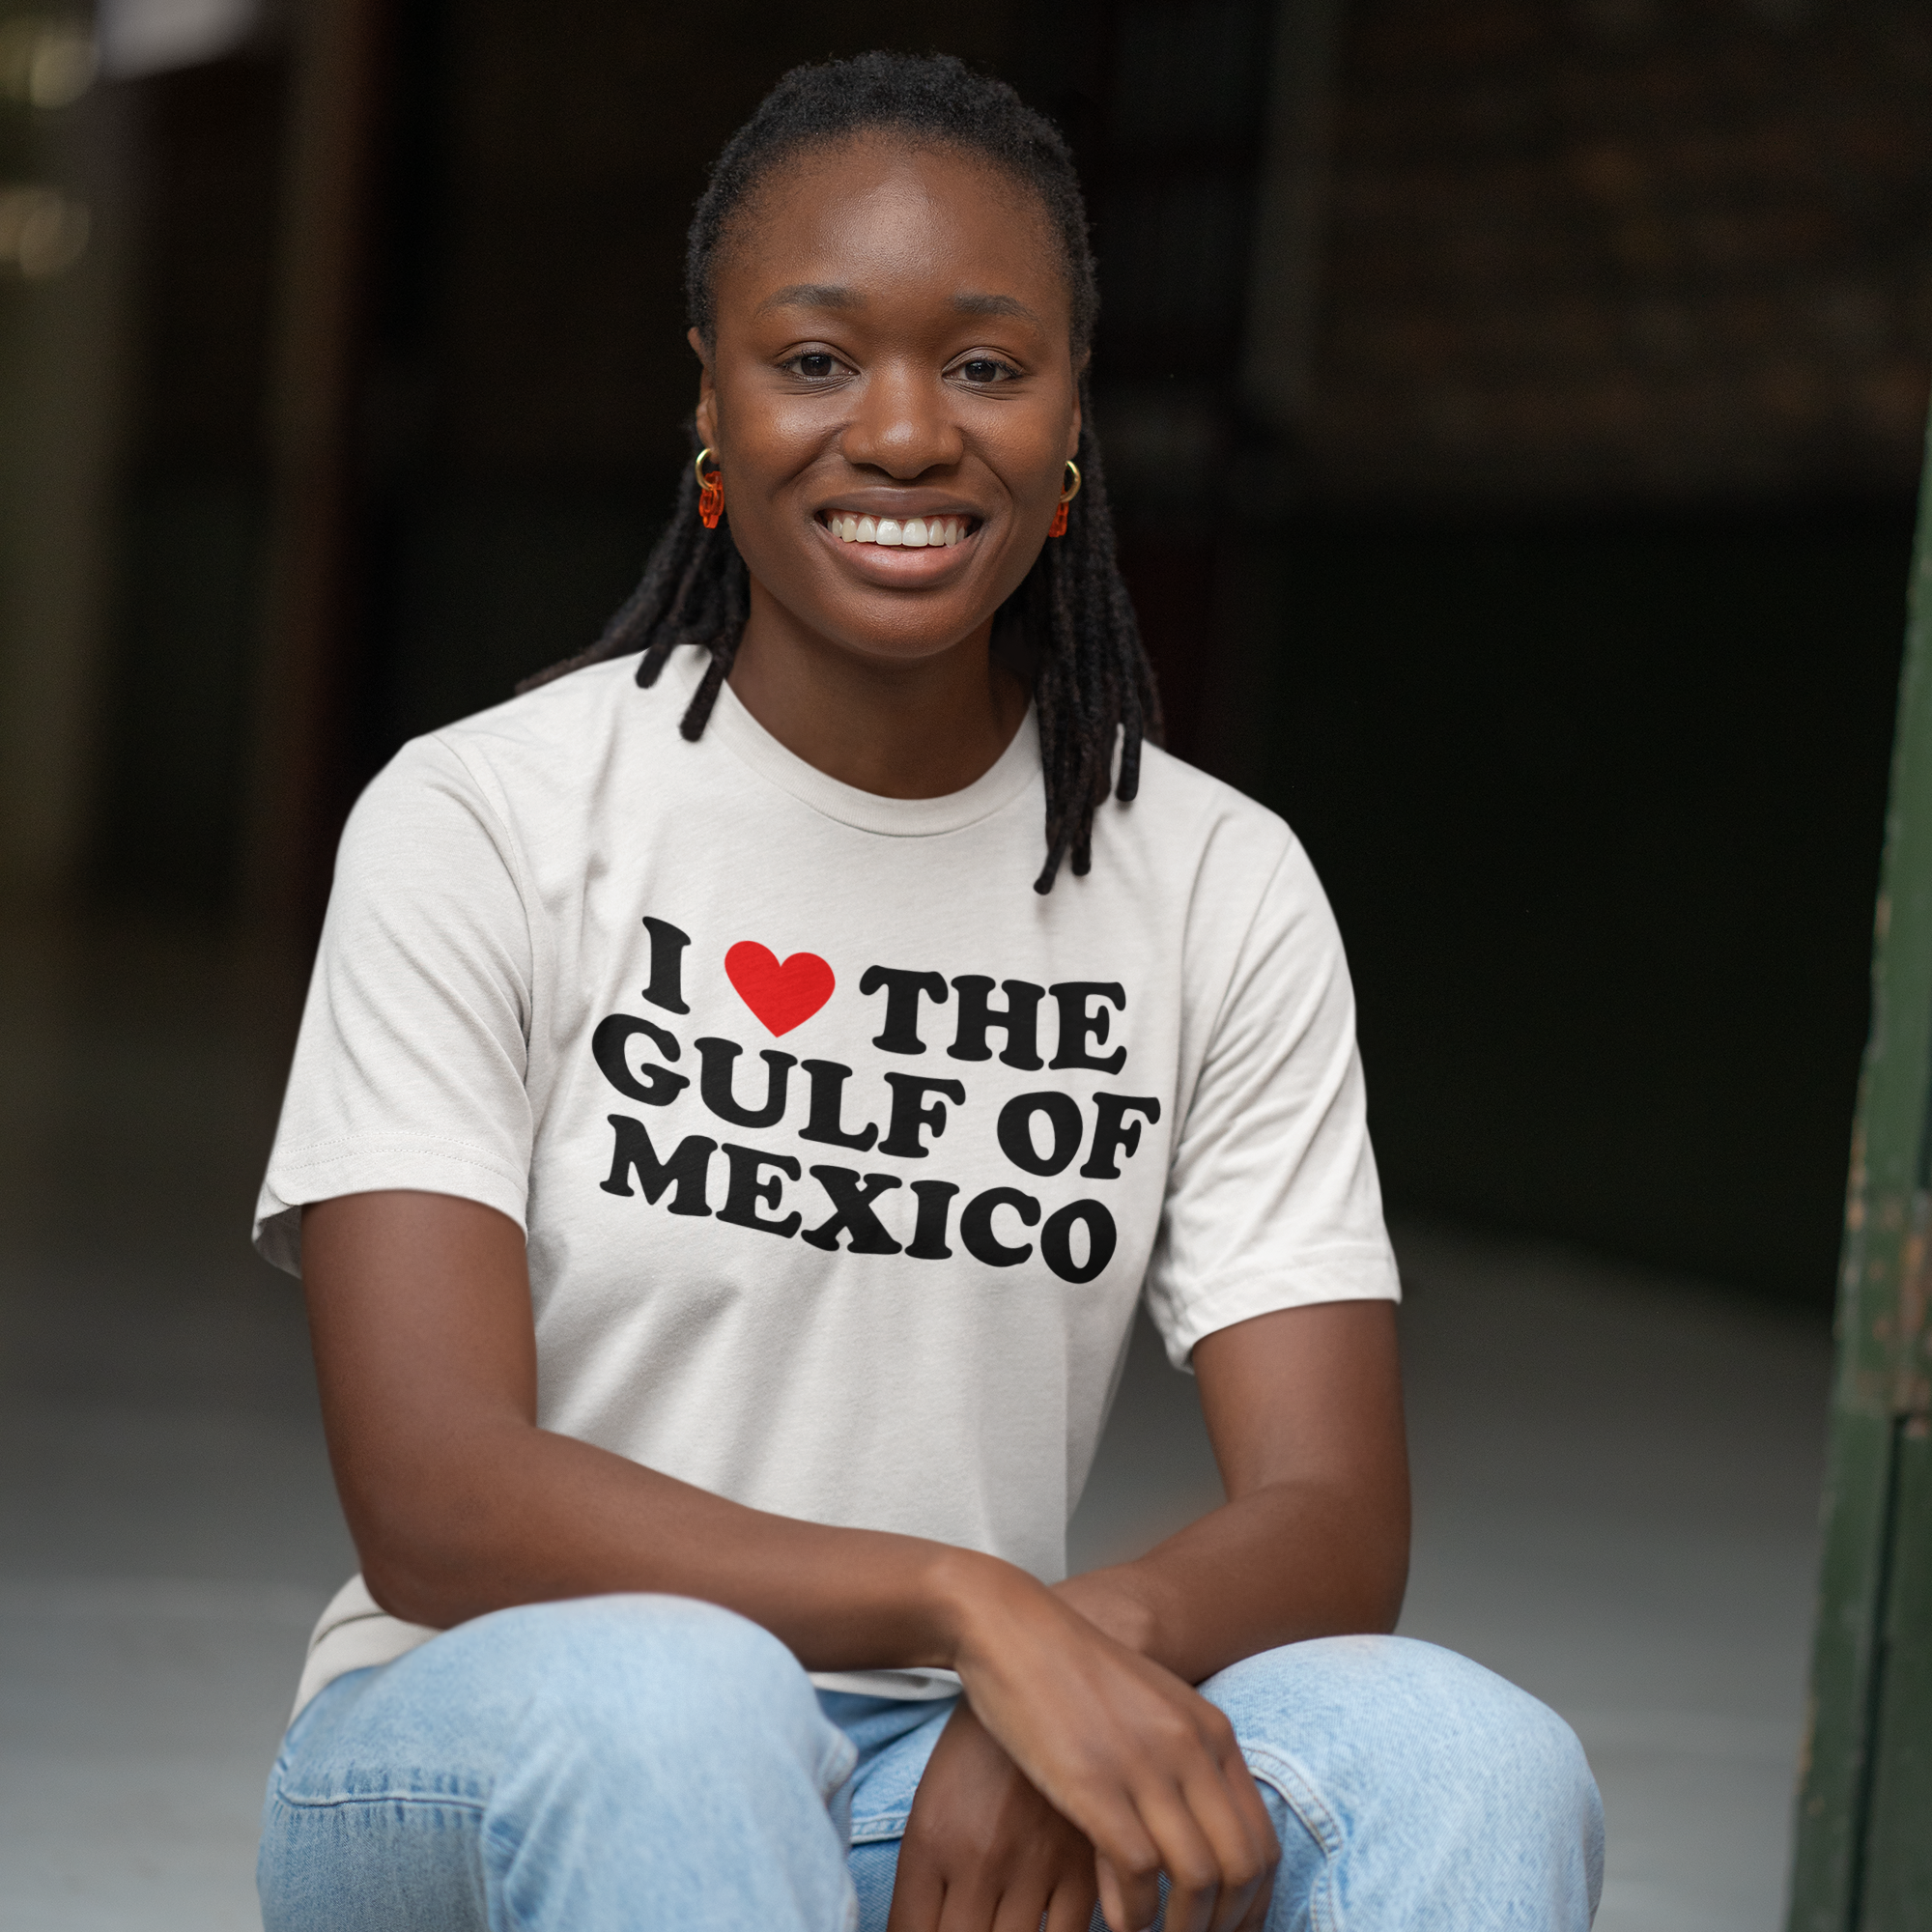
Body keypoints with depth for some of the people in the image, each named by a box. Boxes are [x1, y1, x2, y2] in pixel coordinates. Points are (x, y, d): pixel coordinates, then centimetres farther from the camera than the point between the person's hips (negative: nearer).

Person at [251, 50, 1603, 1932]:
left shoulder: (1222, 889, 4)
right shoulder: (478, 824, -6)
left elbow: (1335, 1519, -4)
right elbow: (437, 1507, -16)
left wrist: (1093, 1646, -28)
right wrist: (974, 1602, -30)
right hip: (481, 1758, -3)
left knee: (1469, 1761, -26)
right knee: (662, 1698, -37)